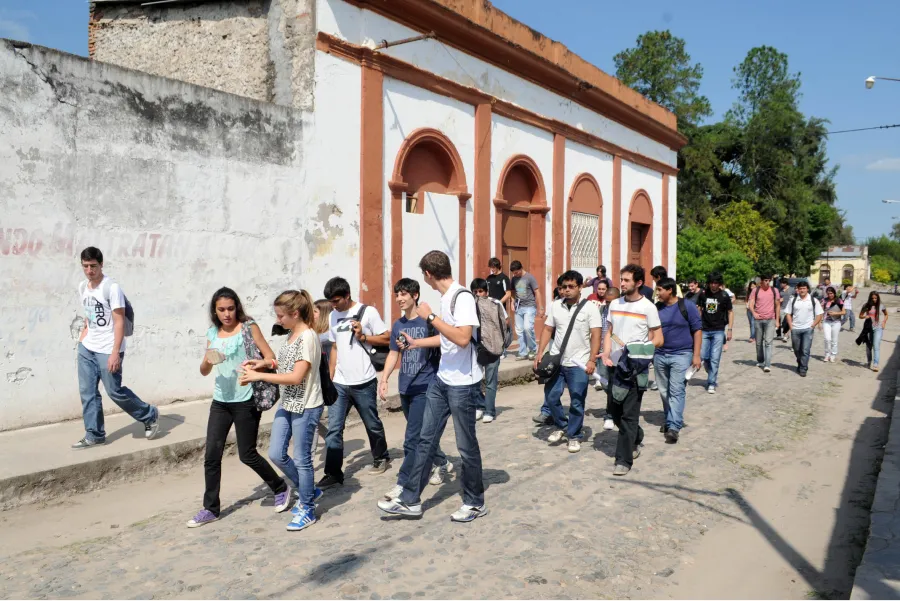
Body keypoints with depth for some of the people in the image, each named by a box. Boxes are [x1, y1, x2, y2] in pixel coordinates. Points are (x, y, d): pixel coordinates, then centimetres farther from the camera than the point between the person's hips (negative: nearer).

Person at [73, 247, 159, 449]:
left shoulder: (112, 287, -16)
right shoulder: (82, 287, 7)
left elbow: (119, 322, -17)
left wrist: (115, 353, -21)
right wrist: (84, 334, 14)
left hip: (107, 350, -7)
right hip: (86, 348, 7)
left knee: (115, 391, -1)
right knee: (87, 392, 7)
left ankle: (150, 416, 18)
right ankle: (94, 435, 17)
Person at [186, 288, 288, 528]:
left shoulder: (248, 327, -6)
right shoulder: (213, 333, 7)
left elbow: (271, 359, -8)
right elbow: (204, 371, 9)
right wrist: (209, 361, -14)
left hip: (245, 401, -5)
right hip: (220, 401, 5)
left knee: (247, 454, 3)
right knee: (212, 455, 3)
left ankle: (281, 488, 25)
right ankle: (210, 508, 17)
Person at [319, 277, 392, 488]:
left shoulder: (368, 312, -7)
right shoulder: (333, 317, 10)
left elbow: (387, 339, -6)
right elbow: (335, 348, 15)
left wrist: (363, 336, -18)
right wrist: (329, 379, 13)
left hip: (364, 382, -4)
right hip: (339, 383, 4)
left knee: (372, 424, 12)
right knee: (333, 429, -2)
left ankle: (381, 458, 34)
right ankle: (333, 473, 4)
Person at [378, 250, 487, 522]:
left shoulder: (463, 297, -18)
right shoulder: (446, 297, 9)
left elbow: (463, 339, -29)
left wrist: (430, 317, -22)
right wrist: (416, 343, 33)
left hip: (462, 384, -8)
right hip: (441, 380, 9)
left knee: (466, 444, 5)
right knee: (426, 439, 11)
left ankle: (475, 503, 23)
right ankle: (410, 500, 19)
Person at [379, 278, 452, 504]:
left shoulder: (427, 321, -8)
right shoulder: (397, 325, 10)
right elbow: (394, 354, 14)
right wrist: (384, 379, 4)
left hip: (424, 387, -7)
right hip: (406, 388, 7)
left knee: (413, 438, -7)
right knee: (423, 433, 18)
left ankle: (403, 484, -2)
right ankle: (442, 463, 38)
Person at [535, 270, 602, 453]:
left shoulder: (590, 308, -7)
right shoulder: (555, 306, 4)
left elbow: (595, 335, -9)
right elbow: (547, 330, 8)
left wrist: (592, 360, -16)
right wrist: (540, 353, 0)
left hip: (578, 364, -3)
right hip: (555, 361, 4)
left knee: (577, 403, 4)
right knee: (551, 397, 7)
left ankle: (574, 436, 19)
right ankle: (561, 426, 29)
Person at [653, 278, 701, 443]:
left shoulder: (687, 306, -6)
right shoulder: (656, 308, 5)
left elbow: (697, 330, -3)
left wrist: (696, 355, -8)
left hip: (681, 355, -5)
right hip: (659, 355, 5)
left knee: (677, 391, -10)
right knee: (664, 391, 12)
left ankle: (674, 427, -12)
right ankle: (669, 420, 27)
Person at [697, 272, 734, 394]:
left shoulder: (724, 296, -4)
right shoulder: (703, 294, 2)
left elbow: (730, 312, 2)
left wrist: (730, 329, -4)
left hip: (718, 331, -3)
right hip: (705, 330, 3)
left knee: (715, 358, -5)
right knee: (703, 356, 2)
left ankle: (711, 383, 3)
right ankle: (713, 375, 27)